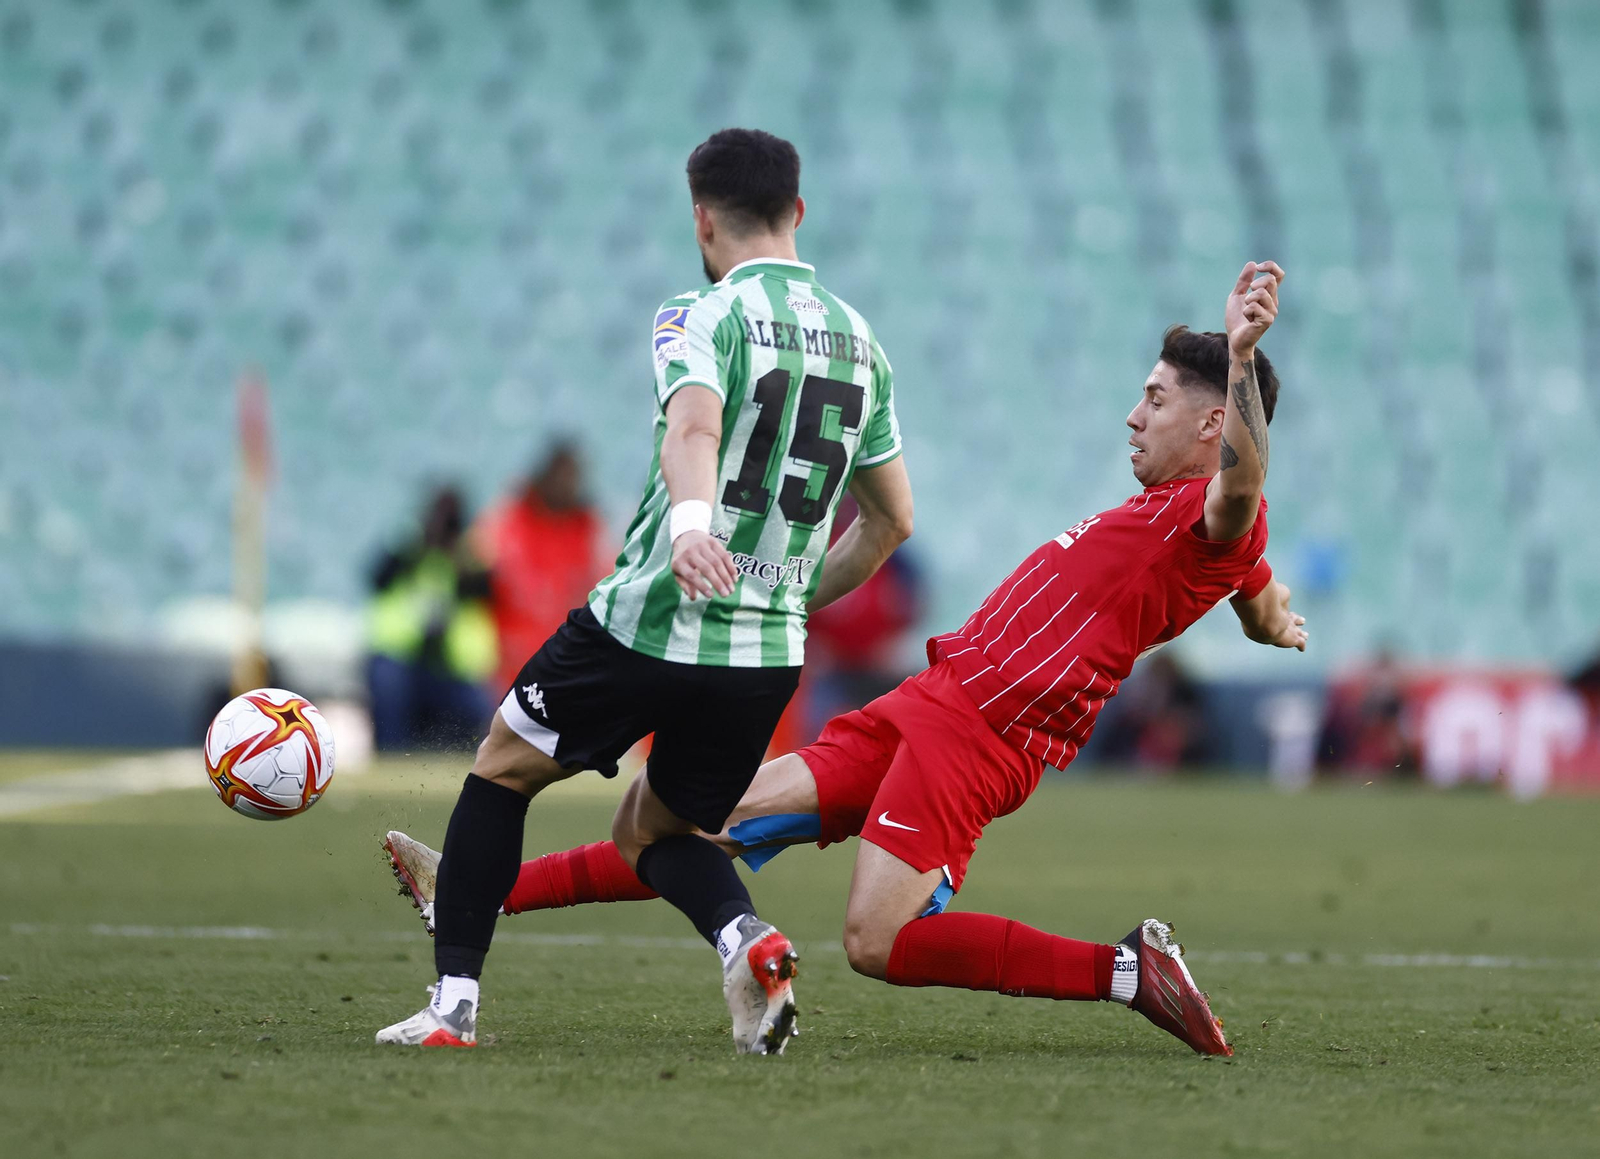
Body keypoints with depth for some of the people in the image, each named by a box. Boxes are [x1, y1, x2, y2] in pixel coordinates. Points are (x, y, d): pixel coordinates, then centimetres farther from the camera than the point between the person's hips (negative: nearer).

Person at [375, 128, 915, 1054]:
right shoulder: (860, 340, 13)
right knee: (651, 833, 22)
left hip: (646, 626, -5)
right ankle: (746, 938, -9)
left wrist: (691, 519, -49)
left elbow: (695, 427, -30)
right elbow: (893, 519, 18)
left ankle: (455, 1003, 10)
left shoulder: (704, 318, -7)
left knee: (501, 770, 16)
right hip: (770, 656, 6)